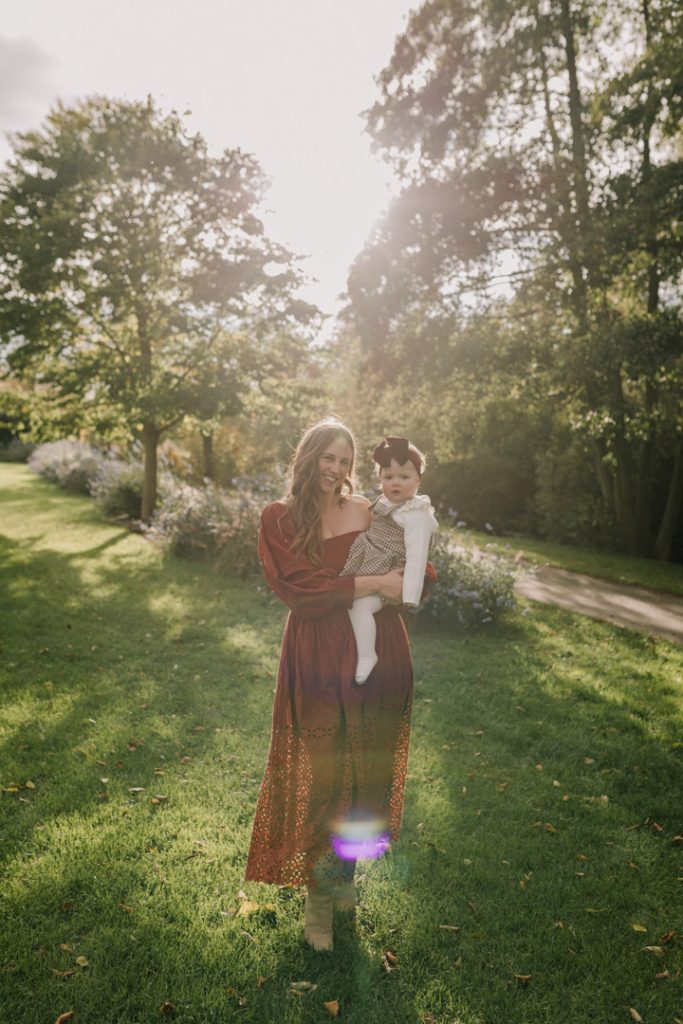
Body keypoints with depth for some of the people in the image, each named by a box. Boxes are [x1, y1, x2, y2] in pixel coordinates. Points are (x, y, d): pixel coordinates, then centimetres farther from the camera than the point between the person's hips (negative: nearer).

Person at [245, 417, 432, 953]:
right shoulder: (279, 518, -2)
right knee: (319, 777, 6)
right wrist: (371, 583, -17)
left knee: (368, 771, 15)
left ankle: (345, 873, 39)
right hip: (318, 658, -3)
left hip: (377, 653, 3)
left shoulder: (368, 511, 5)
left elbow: (406, 572, 10)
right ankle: (318, 897, 26)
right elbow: (298, 585, -13)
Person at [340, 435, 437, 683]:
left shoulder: (417, 515, -16)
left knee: (360, 605, -26)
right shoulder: (384, 503, 11)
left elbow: (416, 556, -21)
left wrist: (410, 596, -25)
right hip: (362, 570, 9)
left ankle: (367, 656, -15)